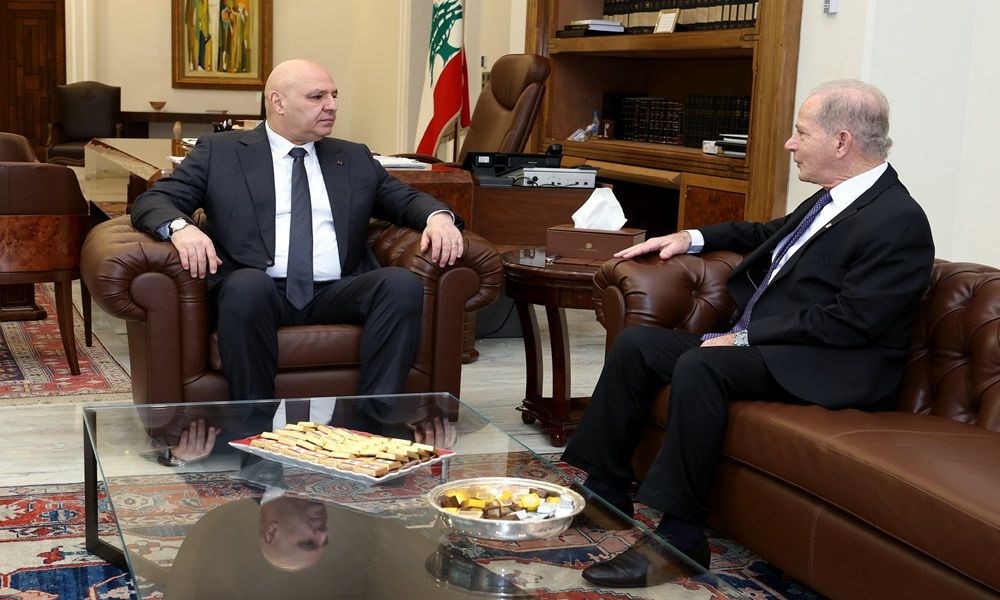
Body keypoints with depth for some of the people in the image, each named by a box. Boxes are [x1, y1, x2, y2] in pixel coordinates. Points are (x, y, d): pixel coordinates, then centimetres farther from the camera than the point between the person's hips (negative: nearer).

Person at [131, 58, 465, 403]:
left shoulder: (354, 158, 23)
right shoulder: (219, 152, 13)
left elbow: (406, 199, 25)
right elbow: (152, 202, 8)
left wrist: (438, 216, -1)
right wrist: (180, 227, -18)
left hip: (337, 295, 3)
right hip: (259, 292, -3)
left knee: (402, 283, -26)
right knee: (248, 284, -37)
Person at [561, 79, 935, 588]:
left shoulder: (899, 221, -15)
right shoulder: (832, 200, 13)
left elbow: (849, 321, -22)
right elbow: (772, 234, 34)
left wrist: (744, 337, -19)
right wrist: (694, 237, 23)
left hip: (827, 370, -10)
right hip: (760, 343, 10)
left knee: (699, 366, -33)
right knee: (636, 344, 0)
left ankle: (678, 534, -26)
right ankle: (603, 489, 6)